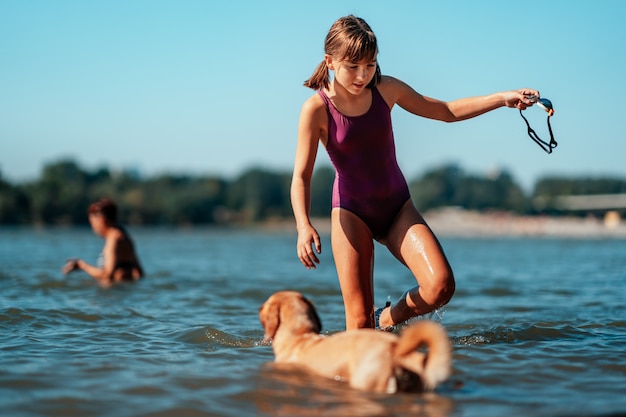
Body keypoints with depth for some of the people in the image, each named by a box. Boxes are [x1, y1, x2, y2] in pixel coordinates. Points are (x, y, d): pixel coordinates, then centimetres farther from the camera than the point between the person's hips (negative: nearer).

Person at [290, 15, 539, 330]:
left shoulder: (386, 89, -3)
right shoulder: (316, 109, -14)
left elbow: (447, 111, 8)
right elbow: (301, 177, -18)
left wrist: (503, 98, -3)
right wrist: (304, 226, -35)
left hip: (398, 207, 4)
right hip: (351, 212, -3)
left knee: (441, 285, -17)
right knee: (359, 320, -11)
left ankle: (388, 320, 12)